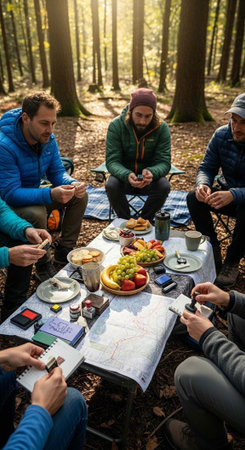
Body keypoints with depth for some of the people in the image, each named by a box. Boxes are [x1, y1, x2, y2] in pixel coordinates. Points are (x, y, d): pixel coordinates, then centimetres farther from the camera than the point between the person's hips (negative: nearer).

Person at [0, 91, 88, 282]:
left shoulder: (48, 138, -7)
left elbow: (57, 172, -1)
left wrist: (73, 184, -26)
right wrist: (50, 194, -45)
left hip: (34, 194, 7)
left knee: (80, 196, -6)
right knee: (36, 214, -37)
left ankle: (64, 251, 5)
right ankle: (43, 266, -10)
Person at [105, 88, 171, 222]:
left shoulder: (162, 128, -11)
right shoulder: (116, 125, -14)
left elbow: (164, 162, -14)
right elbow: (112, 161, -18)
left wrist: (152, 172, -39)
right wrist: (127, 175, -40)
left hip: (151, 175, 1)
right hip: (124, 174, 0)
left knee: (164, 187, -29)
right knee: (111, 186, -31)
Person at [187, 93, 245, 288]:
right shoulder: (222, 135, -10)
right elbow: (206, 168, -5)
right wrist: (203, 185, -28)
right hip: (227, 193, 4)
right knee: (194, 198, -20)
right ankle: (213, 249, -7)